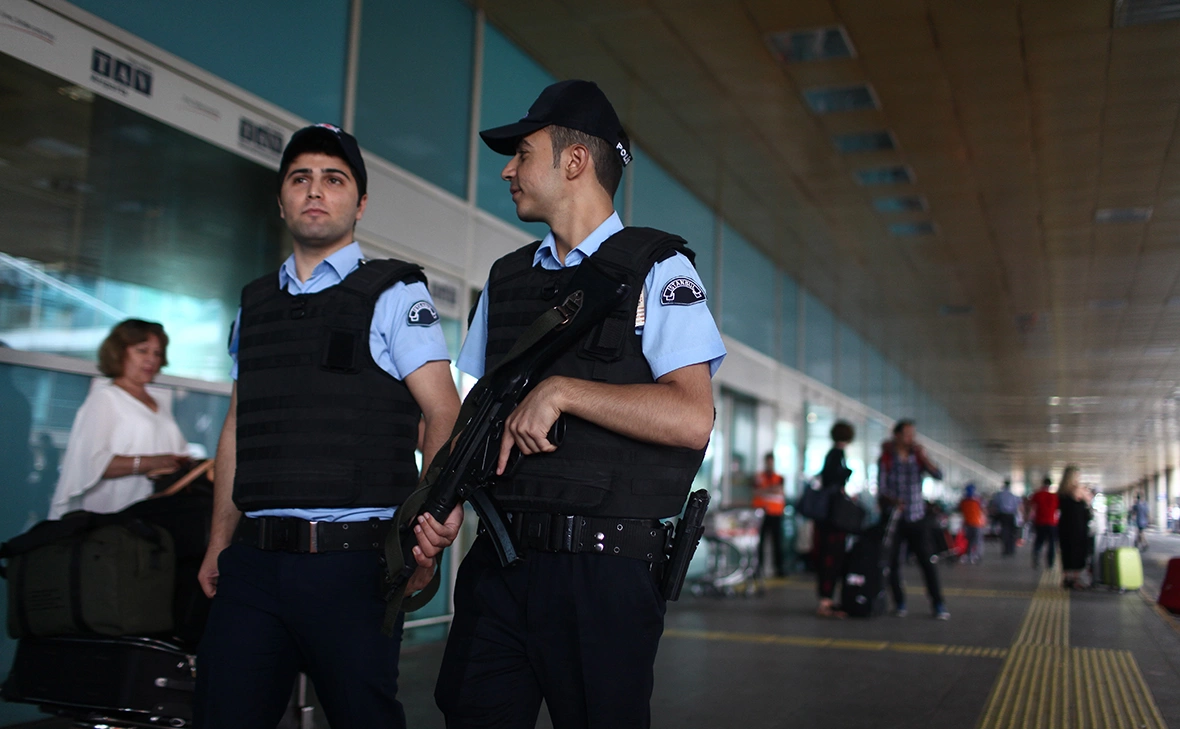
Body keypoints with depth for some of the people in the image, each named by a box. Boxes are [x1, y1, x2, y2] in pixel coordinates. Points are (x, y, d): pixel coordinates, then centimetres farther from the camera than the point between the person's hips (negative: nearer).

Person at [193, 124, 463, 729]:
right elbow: (237, 428, 19)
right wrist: (219, 542, 15)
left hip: (352, 561, -4)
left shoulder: (393, 294, 0)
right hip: (253, 561, 4)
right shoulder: (255, 304, 15)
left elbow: (443, 413, -10)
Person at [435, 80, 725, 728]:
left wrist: (561, 390, -18)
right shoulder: (506, 279, 15)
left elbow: (692, 419, -14)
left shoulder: (656, 269, -3)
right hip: (498, 563, 5)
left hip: (605, 575, -5)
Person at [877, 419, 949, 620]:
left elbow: (938, 475, -8)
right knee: (893, 563, 1)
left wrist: (924, 458, -20)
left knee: (927, 561, -5)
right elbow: (881, 490, -5)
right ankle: (899, 603, 15)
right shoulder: (886, 460, 0)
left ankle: (938, 604, 1)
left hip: (917, 518, 1)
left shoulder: (918, 457, 5)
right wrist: (893, 501, -24)